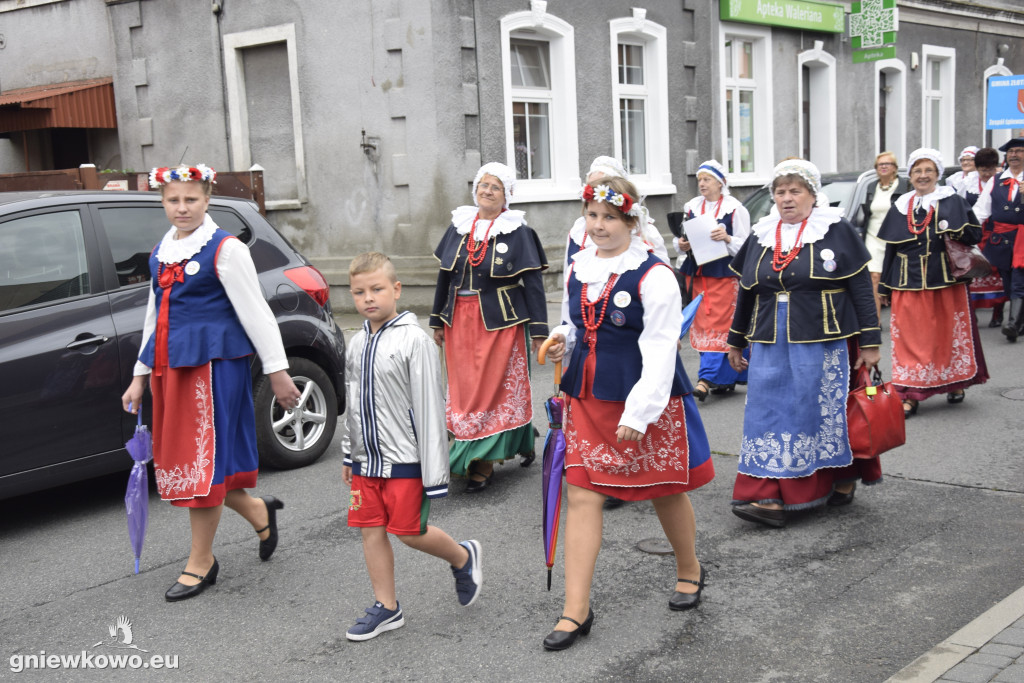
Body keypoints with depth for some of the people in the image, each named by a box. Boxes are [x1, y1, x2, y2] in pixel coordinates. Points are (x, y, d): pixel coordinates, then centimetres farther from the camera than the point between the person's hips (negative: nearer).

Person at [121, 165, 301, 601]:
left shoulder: (225, 250, -6)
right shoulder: (160, 253, 15)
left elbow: (256, 314, -7)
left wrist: (277, 372, -8)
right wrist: (141, 375, 22)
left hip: (213, 364, -8)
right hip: (168, 367, 8)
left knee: (202, 458, -2)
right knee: (175, 458, 10)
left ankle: (201, 562, 10)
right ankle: (258, 512, 30)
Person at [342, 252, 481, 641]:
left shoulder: (414, 340, -14)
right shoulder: (357, 344, 8)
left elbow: (429, 406, -15)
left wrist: (435, 470, -17)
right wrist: (350, 455, 20)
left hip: (404, 459, -7)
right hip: (366, 459, 7)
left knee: (409, 532, -1)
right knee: (371, 530, 8)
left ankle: (463, 557, 27)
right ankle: (386, 607, 21)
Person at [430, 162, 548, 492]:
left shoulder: (518, 232, -3)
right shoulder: (458, 227, 10)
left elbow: (533, 282, -4)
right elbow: (444, 276, 16)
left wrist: (538, 329, -9)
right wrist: (438, 321, 16)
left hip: (500, 322, -5)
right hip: (460, 322, 5)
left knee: (494, 389, -2)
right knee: (464, 389, 5)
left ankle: (484, 461, 4)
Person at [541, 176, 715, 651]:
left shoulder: (653, 276, -14)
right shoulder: (578, 269, 6)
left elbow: (659, 353, -16)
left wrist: (638, 414, -20)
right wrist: (562, 341, -1)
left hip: (646, 402, -5)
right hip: (587, 398, 5)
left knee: (666, 491, 12)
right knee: (581, 496, 0)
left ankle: (689, 571, 40)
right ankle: (576, 611, 5)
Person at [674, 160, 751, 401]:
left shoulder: (735, 209, -4)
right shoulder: (691, 207, 10)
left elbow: (744, 246, -4)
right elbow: (681, 239, 16)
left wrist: (727, 238, -23)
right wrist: (680, 244, -6)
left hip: (725, 274, -5)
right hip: (697, 273, 5)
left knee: (718, 326, -9)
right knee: (702, 324, 6)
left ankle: (706, 379, -12)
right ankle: (725, 378, 16)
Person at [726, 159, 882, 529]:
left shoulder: (837, 231, -1)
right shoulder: (760, 236, 12)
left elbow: (861, 289, -2)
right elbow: (746, 293, 18)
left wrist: (870, 342, -6)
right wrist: (736, 341, 20)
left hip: (823, 342, -4)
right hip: (769, 345, 4)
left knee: (826, 408, 4)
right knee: (769, 413, -2)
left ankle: (843, 478, 25)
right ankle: (769, 497, -2)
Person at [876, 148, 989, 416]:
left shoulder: (952, 202, 2)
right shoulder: (901, 207, 11)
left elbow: (975, 235, 0)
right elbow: (890, 249, 14)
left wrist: (956, 230, -20)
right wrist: (885, 287, 13)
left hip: (945, 282, -2)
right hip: (908, 284, 2)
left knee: (949, 333, 6)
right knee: (910, 339, -1)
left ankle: (956, 383, 25)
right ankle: (909, 395, 1)